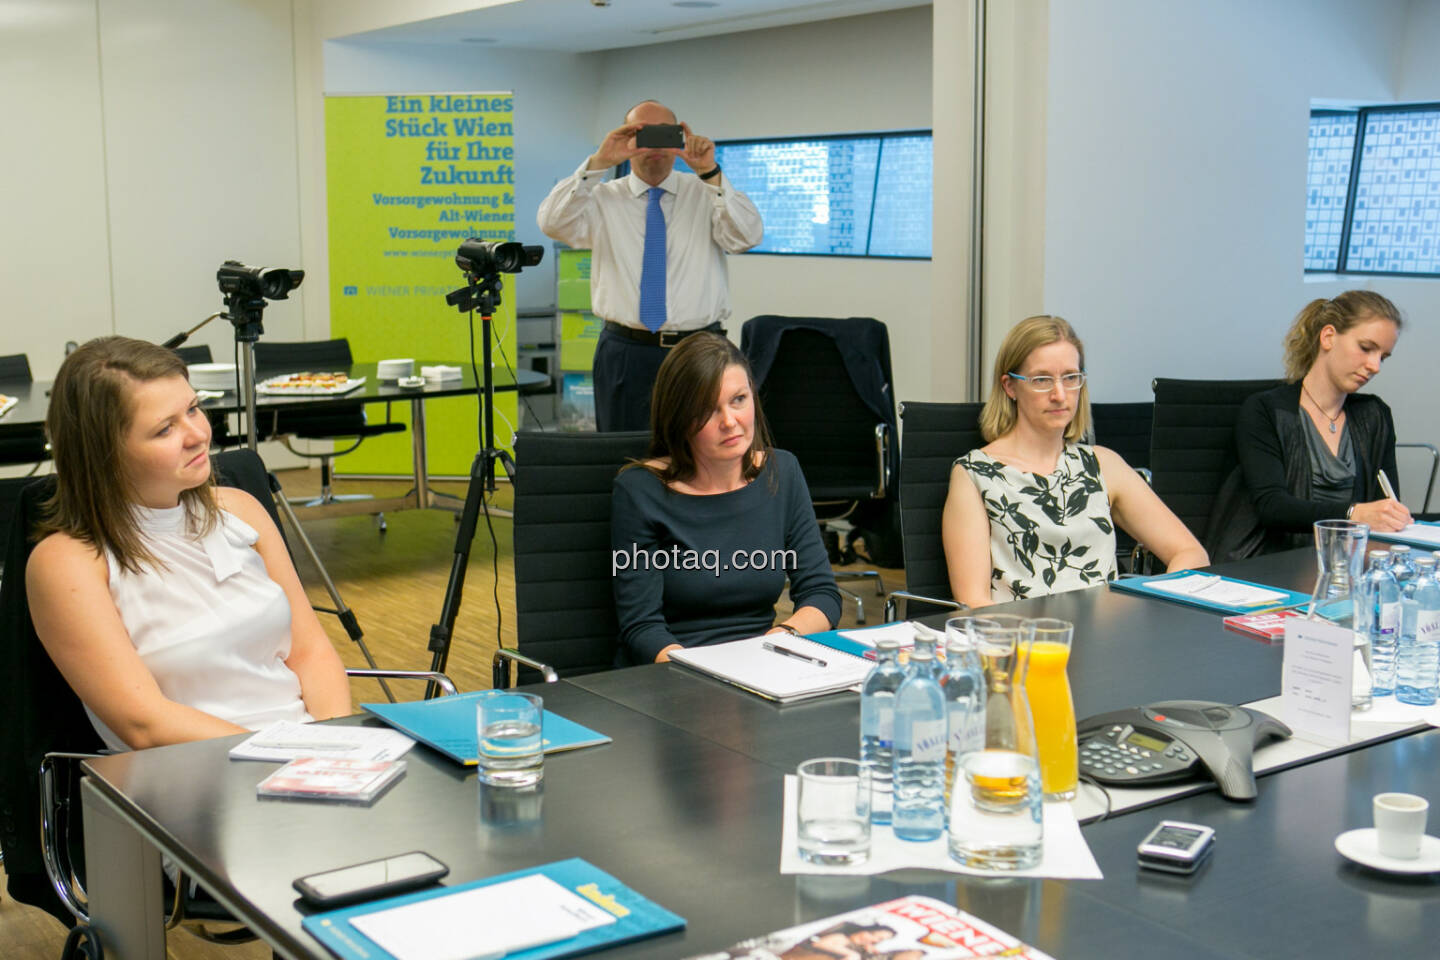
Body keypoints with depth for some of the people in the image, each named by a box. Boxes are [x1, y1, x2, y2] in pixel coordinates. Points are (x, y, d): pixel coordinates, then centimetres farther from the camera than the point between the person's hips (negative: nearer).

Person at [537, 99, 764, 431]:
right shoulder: (604, 199, 8)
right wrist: (597, 163, -19)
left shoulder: (705, 194, 7)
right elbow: (553, 222, -10)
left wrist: (710, 173, -22)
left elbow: (747, 236, -11)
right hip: (626, 353, 1)